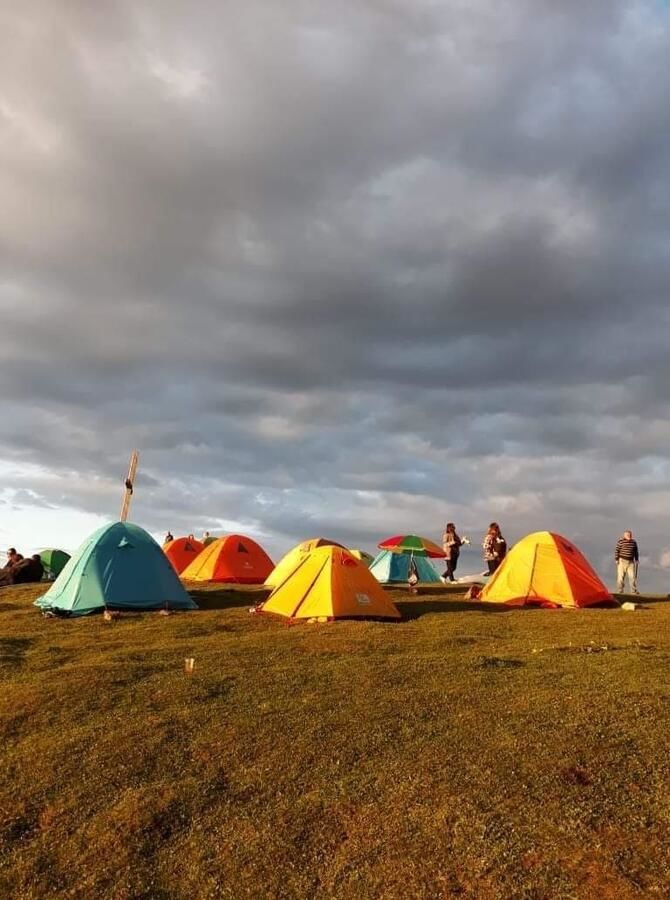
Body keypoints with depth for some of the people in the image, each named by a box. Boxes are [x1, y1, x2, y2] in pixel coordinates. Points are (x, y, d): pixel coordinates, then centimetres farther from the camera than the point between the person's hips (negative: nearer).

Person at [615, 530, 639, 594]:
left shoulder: (634, 542, 8)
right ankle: (620, 590, 6)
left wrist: (637, 560, 16)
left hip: (631, 561, 4)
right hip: (622, 561, -4)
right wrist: (616, 559, -11)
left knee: (632, 576, -3)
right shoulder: (621, 541, -8)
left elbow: (636, 552, 18)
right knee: (621, 576, -1)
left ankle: (634, 590, 1)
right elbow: (616, 550, -7)